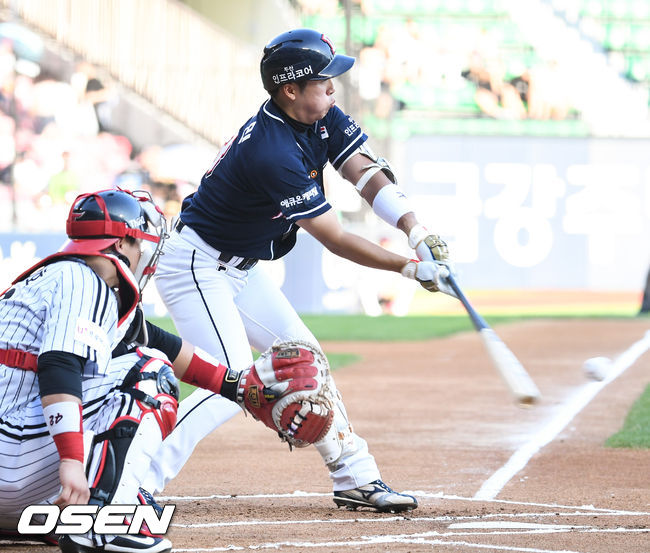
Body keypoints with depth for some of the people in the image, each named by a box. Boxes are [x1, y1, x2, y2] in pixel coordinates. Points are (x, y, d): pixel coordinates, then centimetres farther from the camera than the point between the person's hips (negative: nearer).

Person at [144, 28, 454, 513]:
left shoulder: (323, 119, -4)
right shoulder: (272, 153, -31)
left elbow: (365, 172, -10)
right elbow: (335, 239, -25)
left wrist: (416, 229, -26)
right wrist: (408, 268, -20)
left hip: (241, 268, 10)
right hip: (195, 267, -10)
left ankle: (356, 478, 19)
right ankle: (138, 486, -22)